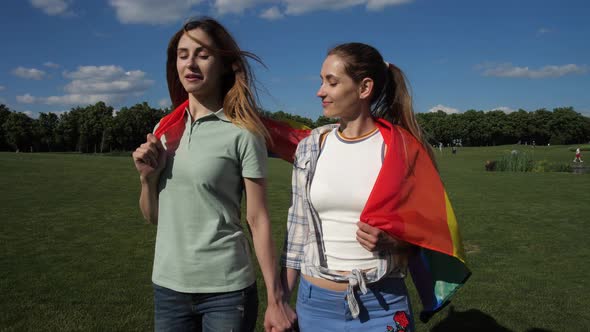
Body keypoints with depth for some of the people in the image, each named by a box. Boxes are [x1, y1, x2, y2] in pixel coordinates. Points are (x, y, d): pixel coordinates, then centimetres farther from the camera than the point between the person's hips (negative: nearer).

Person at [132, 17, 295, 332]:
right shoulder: (164, 129, 5)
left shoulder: (242, 135, -10)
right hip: (167, 285, 5)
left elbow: (258, 220, -9)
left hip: (226, 288, -4)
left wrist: (275, 299, -8)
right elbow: (152, 216, 11)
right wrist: (147, 177, -7)